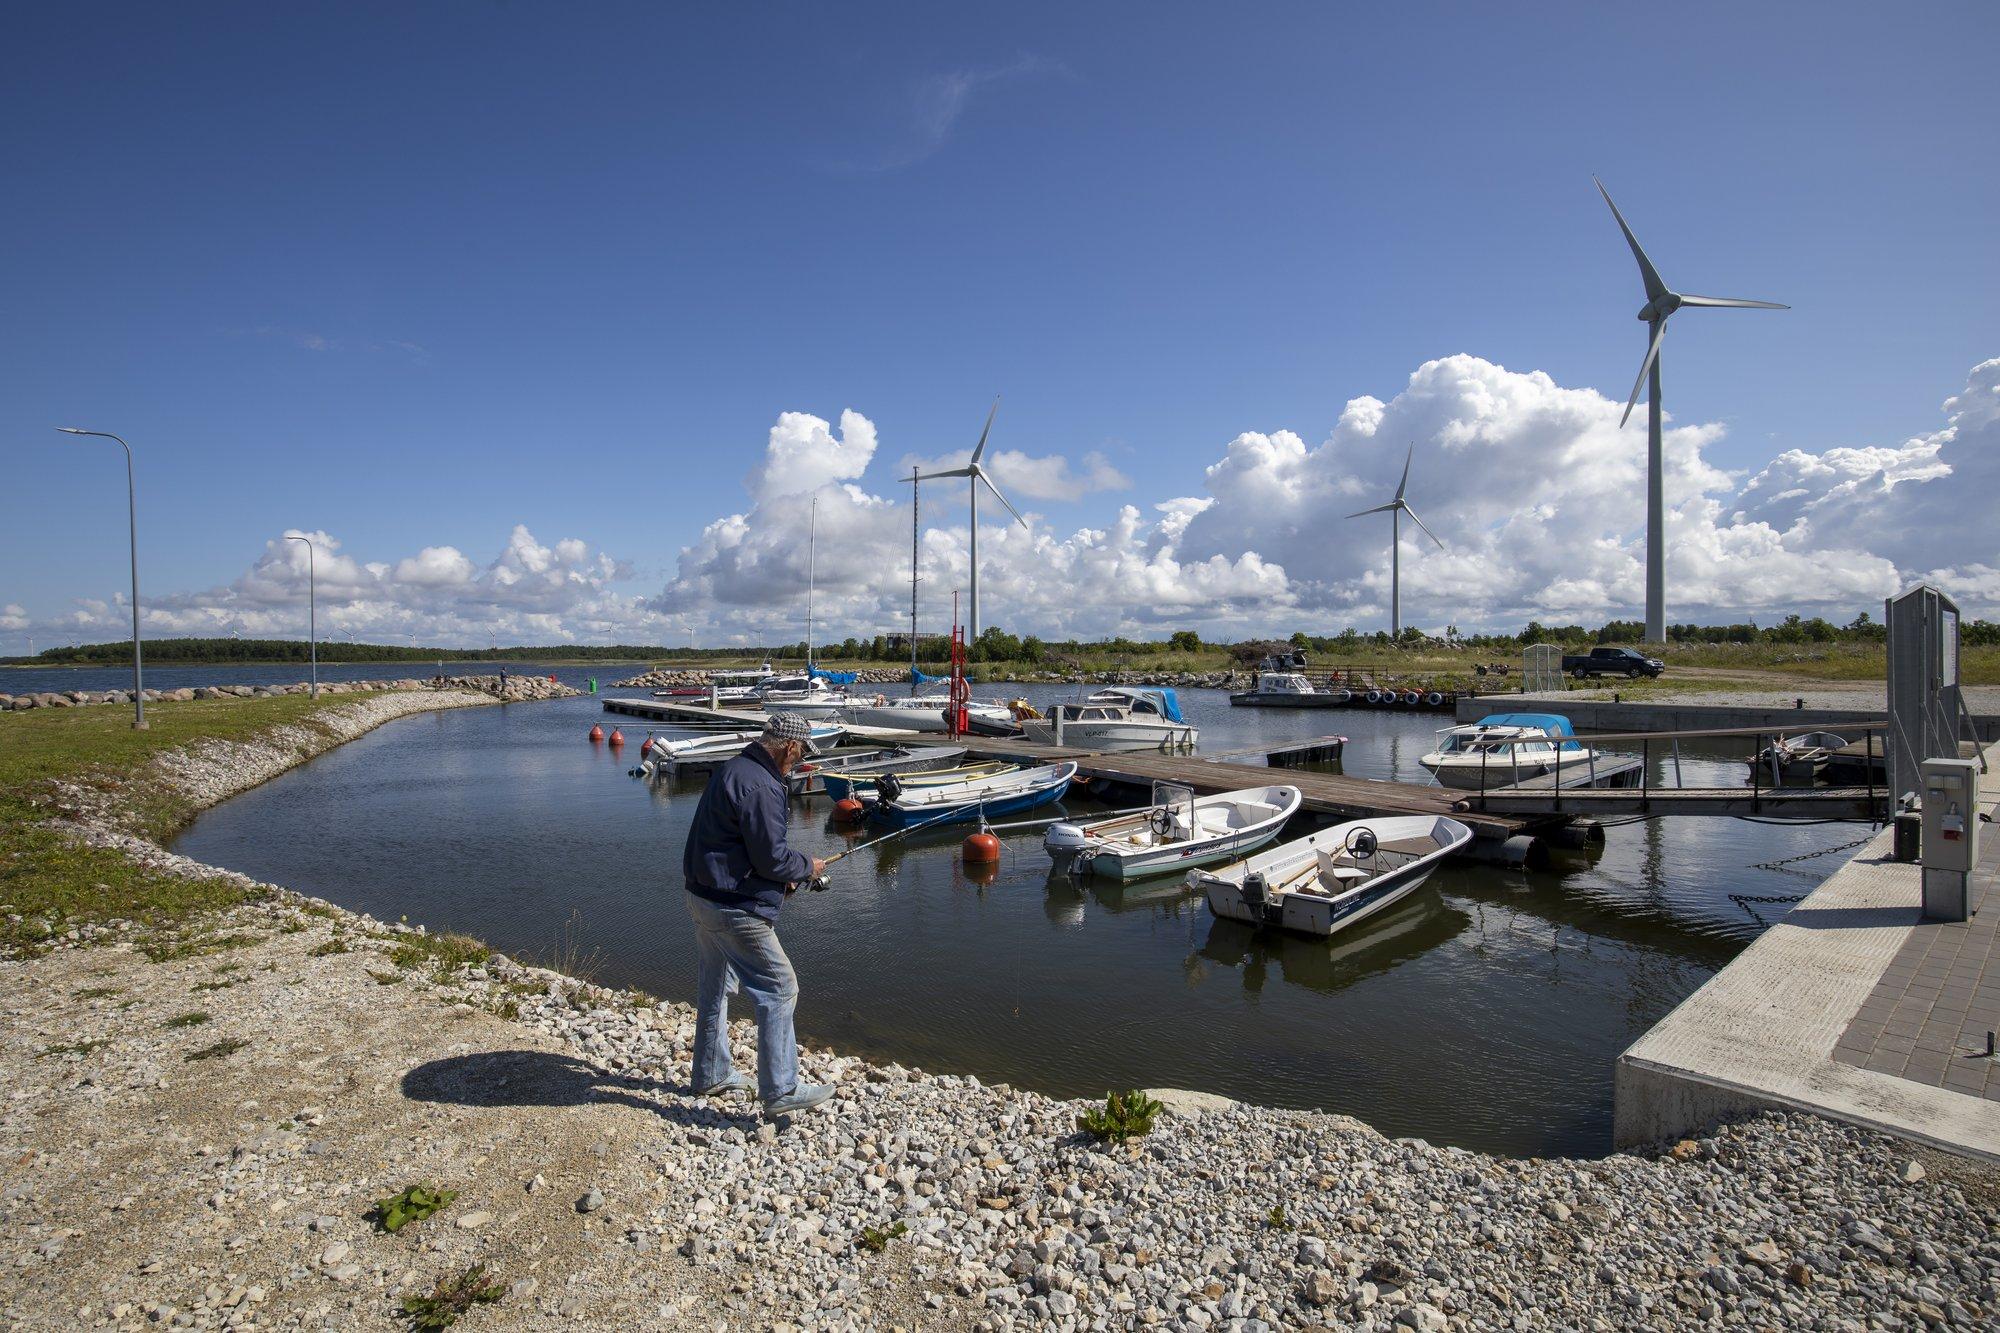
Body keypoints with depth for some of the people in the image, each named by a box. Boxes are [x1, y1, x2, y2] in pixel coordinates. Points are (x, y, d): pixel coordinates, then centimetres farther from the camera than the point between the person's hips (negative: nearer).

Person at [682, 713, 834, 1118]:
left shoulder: (733, 769, 10)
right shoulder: (760, 785, -22)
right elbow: (770, 857, -21)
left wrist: (786, 873, 14)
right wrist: (807, 867, -2)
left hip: (703, 898, 11)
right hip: (733, 909, -11)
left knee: (714, 988, 22)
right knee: (779, 989, -2)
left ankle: (711, 1075, 37)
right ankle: (780, 1092, 4)